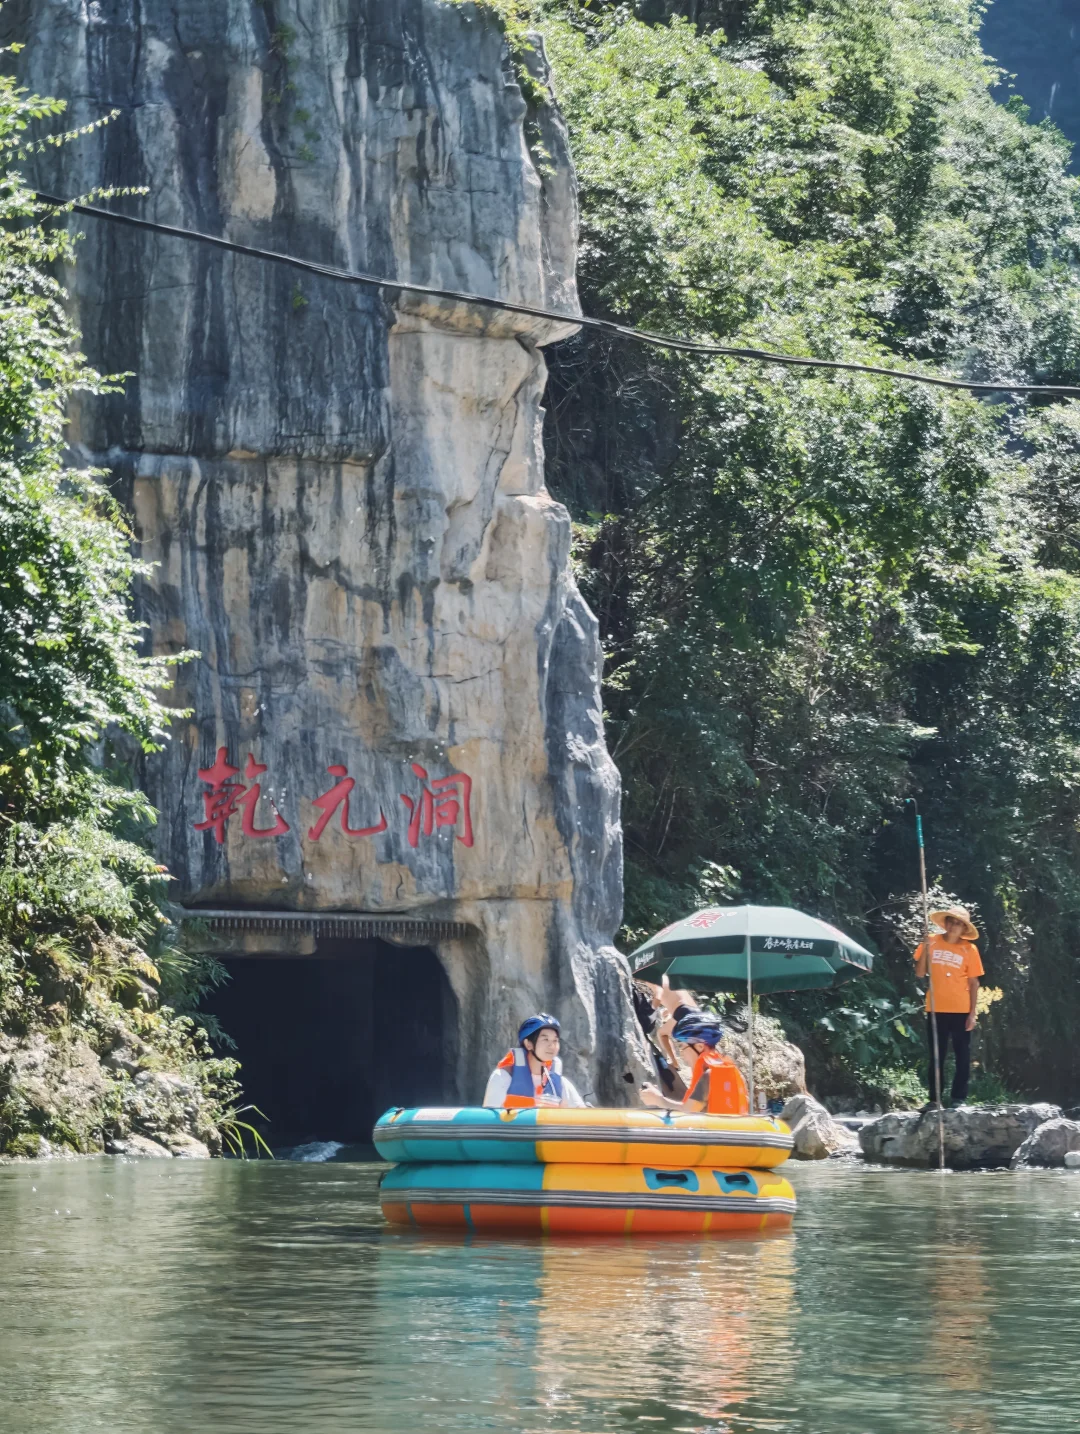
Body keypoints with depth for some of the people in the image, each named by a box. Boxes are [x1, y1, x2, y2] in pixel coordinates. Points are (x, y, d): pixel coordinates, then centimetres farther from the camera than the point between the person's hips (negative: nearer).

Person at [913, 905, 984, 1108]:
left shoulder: (969, 949, -3)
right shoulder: (931, 943, 2)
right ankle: (934, 1098, 10)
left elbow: (974, 982, -2)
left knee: (962, 1055, 2)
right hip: (936, 1009, 2)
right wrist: (925, 949, -11)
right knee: (936, 1056, 6)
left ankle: (958, 1097, 7)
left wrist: (973, 1013, -6)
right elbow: (919, 974, 3)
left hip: (961, 1010, -2)